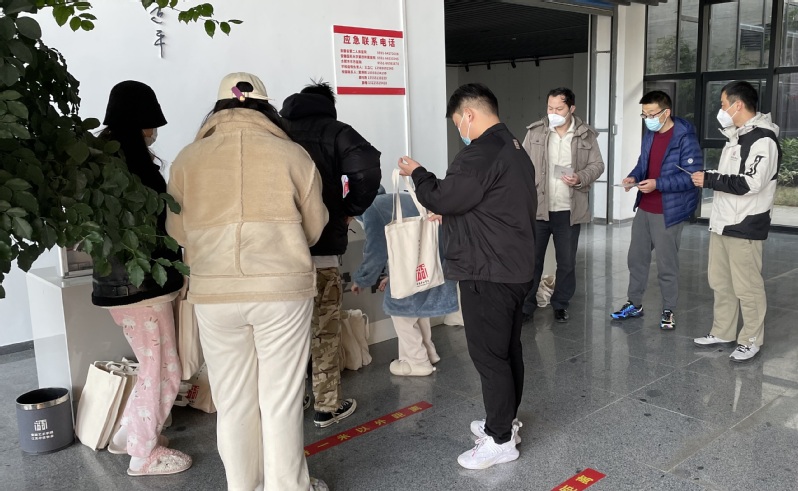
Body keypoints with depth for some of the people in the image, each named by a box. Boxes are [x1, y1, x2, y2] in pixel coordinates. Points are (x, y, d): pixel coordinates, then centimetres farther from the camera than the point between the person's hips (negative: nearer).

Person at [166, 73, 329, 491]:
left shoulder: (187, 159, 0)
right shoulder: (293, 155, -4)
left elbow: (177, 232, 6)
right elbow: (314, 227, 4)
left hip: (215, 294, 2)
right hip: (283, 289, -1)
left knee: (233, 401, 14)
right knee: (281, 398, 10)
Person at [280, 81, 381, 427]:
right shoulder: (333, 131, -1)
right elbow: (367, 168, -18)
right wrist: (350, 209, -4)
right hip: (319, 249, -4)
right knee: (324, 332, 7)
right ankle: (327, 407, 16)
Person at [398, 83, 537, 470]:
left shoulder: (480, 153, -19)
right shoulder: (515, 148, 15)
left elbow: (442, 197, -16)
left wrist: (417, 173, 1)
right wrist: (448, 213, 18)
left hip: (488, 273, -10)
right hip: (516, 268, 10)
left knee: (488, 355, -1)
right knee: (508, 350, 18)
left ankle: (500, 440, 10)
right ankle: (505, 419, 33)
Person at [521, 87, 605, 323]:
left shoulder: (587, 135, 1)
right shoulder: (535, 132, 2)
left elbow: (597, 165, 4)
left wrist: (581, 178, -17)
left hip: (569, 210, 0)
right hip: (537, 208, 0)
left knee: (567, 262, 10)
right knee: (531, 259, 5)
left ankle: (561, 304, 27)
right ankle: (526, 305, 18)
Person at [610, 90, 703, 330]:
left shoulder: (685, 138, -16)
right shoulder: (649, 135, 9)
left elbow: (692, 175, -21)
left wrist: (658, 184, -26)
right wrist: (633, 177, -3)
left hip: (668, 211, -8)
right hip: (644, 208, 8)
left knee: (666, 264, 2)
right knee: (636, 258, 15)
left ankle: (668, 311, 18)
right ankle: (634, 304, 29)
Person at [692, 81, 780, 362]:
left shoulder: (763, 139, -14)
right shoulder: (736, 136, 16)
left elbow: (750, 183, -23)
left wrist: (709, 180, -17)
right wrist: (708, 178, 7)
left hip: (745, 227, -9)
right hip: (722, 223, 9)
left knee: (747, 287, 1)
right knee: (721, 283, 15)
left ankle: (751, 341, 12)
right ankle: (723, 332, 26)